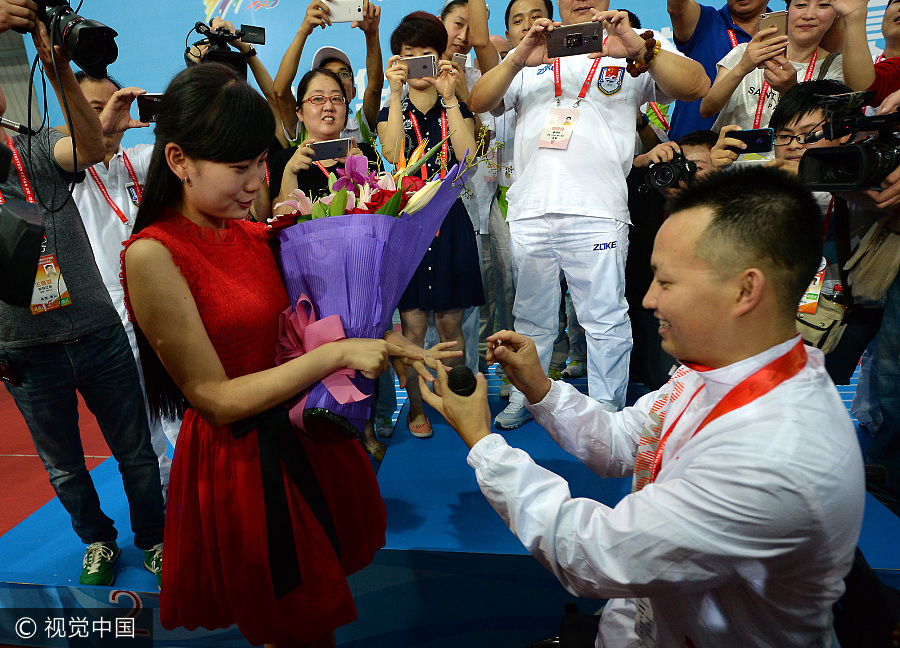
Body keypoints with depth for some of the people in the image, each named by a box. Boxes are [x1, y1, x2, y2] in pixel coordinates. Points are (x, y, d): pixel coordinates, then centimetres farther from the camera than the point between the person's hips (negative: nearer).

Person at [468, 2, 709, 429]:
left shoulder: (637, 50, 11)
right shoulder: (531, 54, 19)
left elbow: (696, 86, -4)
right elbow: (479, 102, 7)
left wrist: (640, 49, -20)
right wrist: (519, 60, -11)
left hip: (595, 213, -2)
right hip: (529, 212, 3)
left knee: (605, 321, 0)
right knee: (531, 318, 14)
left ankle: (607, 413, 14)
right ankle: (523, 399, 29)